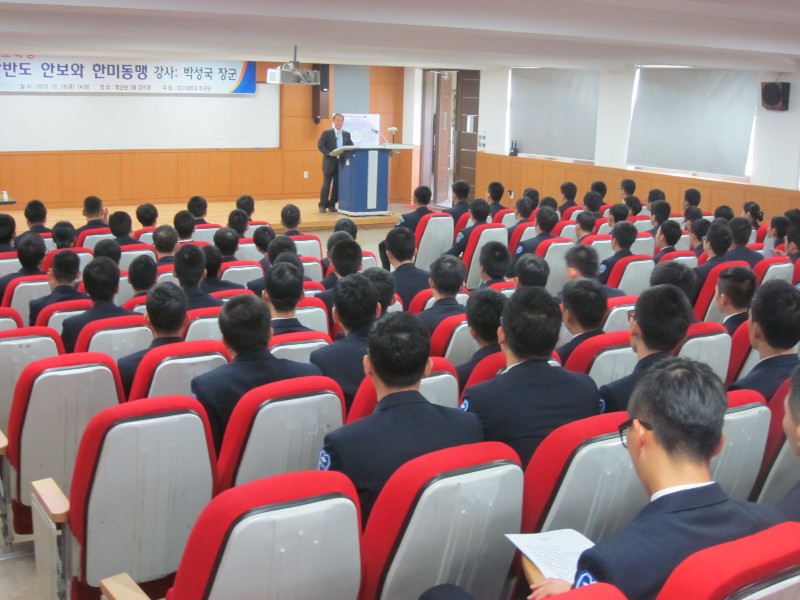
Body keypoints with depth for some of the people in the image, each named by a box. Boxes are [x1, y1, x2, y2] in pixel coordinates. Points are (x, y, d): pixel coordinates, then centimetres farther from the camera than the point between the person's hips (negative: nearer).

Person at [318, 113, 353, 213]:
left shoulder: (347, 134, 13)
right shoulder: (326, 133, 0)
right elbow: (320, 145, -8)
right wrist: (329, 153, -20)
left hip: (342, 163, 4)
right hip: (330, 162, -4)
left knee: (337, 185, 3)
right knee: (326, 184, -4)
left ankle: (332, 204, 12)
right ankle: (323, 205, 5)